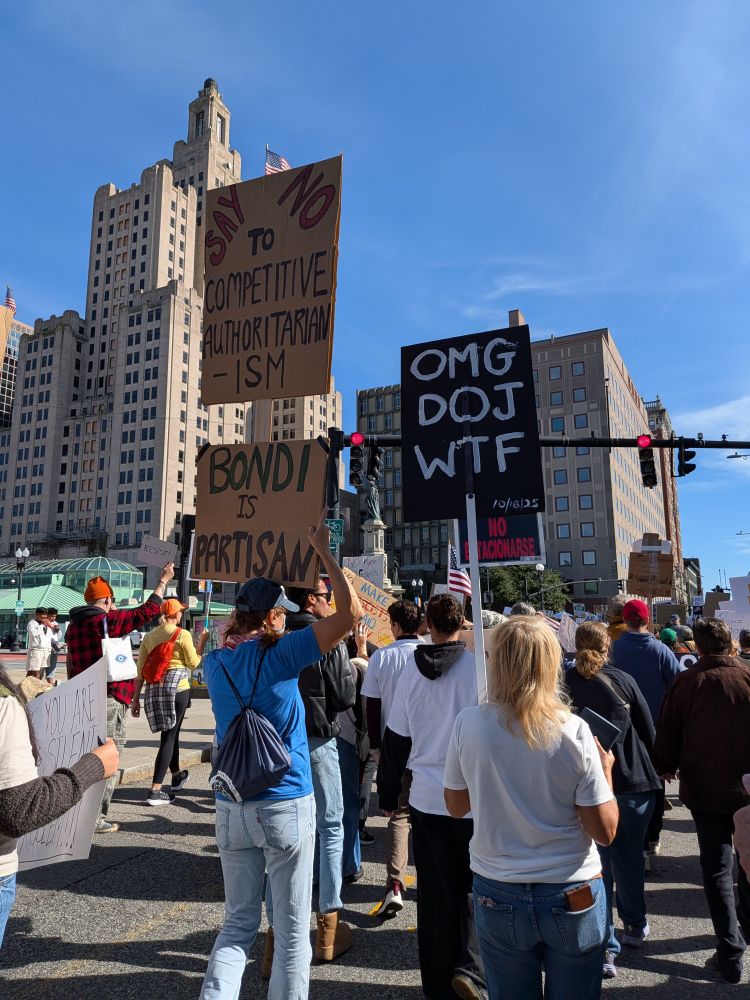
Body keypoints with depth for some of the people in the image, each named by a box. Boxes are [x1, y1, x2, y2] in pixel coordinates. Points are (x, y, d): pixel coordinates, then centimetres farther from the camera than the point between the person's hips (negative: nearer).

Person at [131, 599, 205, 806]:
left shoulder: (149, 636, 9)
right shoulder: (183, 635, -7)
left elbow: (140, 669, 8)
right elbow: (193, 663, -2)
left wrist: (136, 698, 11)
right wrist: (202, 642, 9)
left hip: (153, 689, 6)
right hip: (176, 688, -6)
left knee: (171, 733, 22)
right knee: (169, 737, -1)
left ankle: (176, 777, 39)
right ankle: (155, 791, -5)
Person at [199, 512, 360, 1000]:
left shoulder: (216, 661, 0)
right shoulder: (279, 654, -16)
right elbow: (351, 612, -18)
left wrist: (242, 610, 21)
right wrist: (325, 552, -10)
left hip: (231, 807, 6)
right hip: (287, 805, -5)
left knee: (239, 921, 19)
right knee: (291, 929, 10)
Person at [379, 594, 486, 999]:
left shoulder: (410, 670, -2)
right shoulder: (477, 667, -12)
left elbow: (395, 739, 3)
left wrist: (388, 794, 14)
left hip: (426, 799, 3)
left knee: (436, 895, 14)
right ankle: (470, 965, 7)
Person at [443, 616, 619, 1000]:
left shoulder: (468, 724, -13)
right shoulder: (574, 731, -16)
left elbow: (456, 806, 1)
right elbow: (604, 830, -11)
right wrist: (605, 769, 4)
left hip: (497, 896, 1)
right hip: (572, 897, -1)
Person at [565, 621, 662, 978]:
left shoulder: (563, 685, -10)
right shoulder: (623, 681, -9)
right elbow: (649, 732, -1)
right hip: (634, 781, 1)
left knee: (597, 864, 9)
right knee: (629, 856, 20)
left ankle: (605, 948, 10)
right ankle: (635, 926, 39)